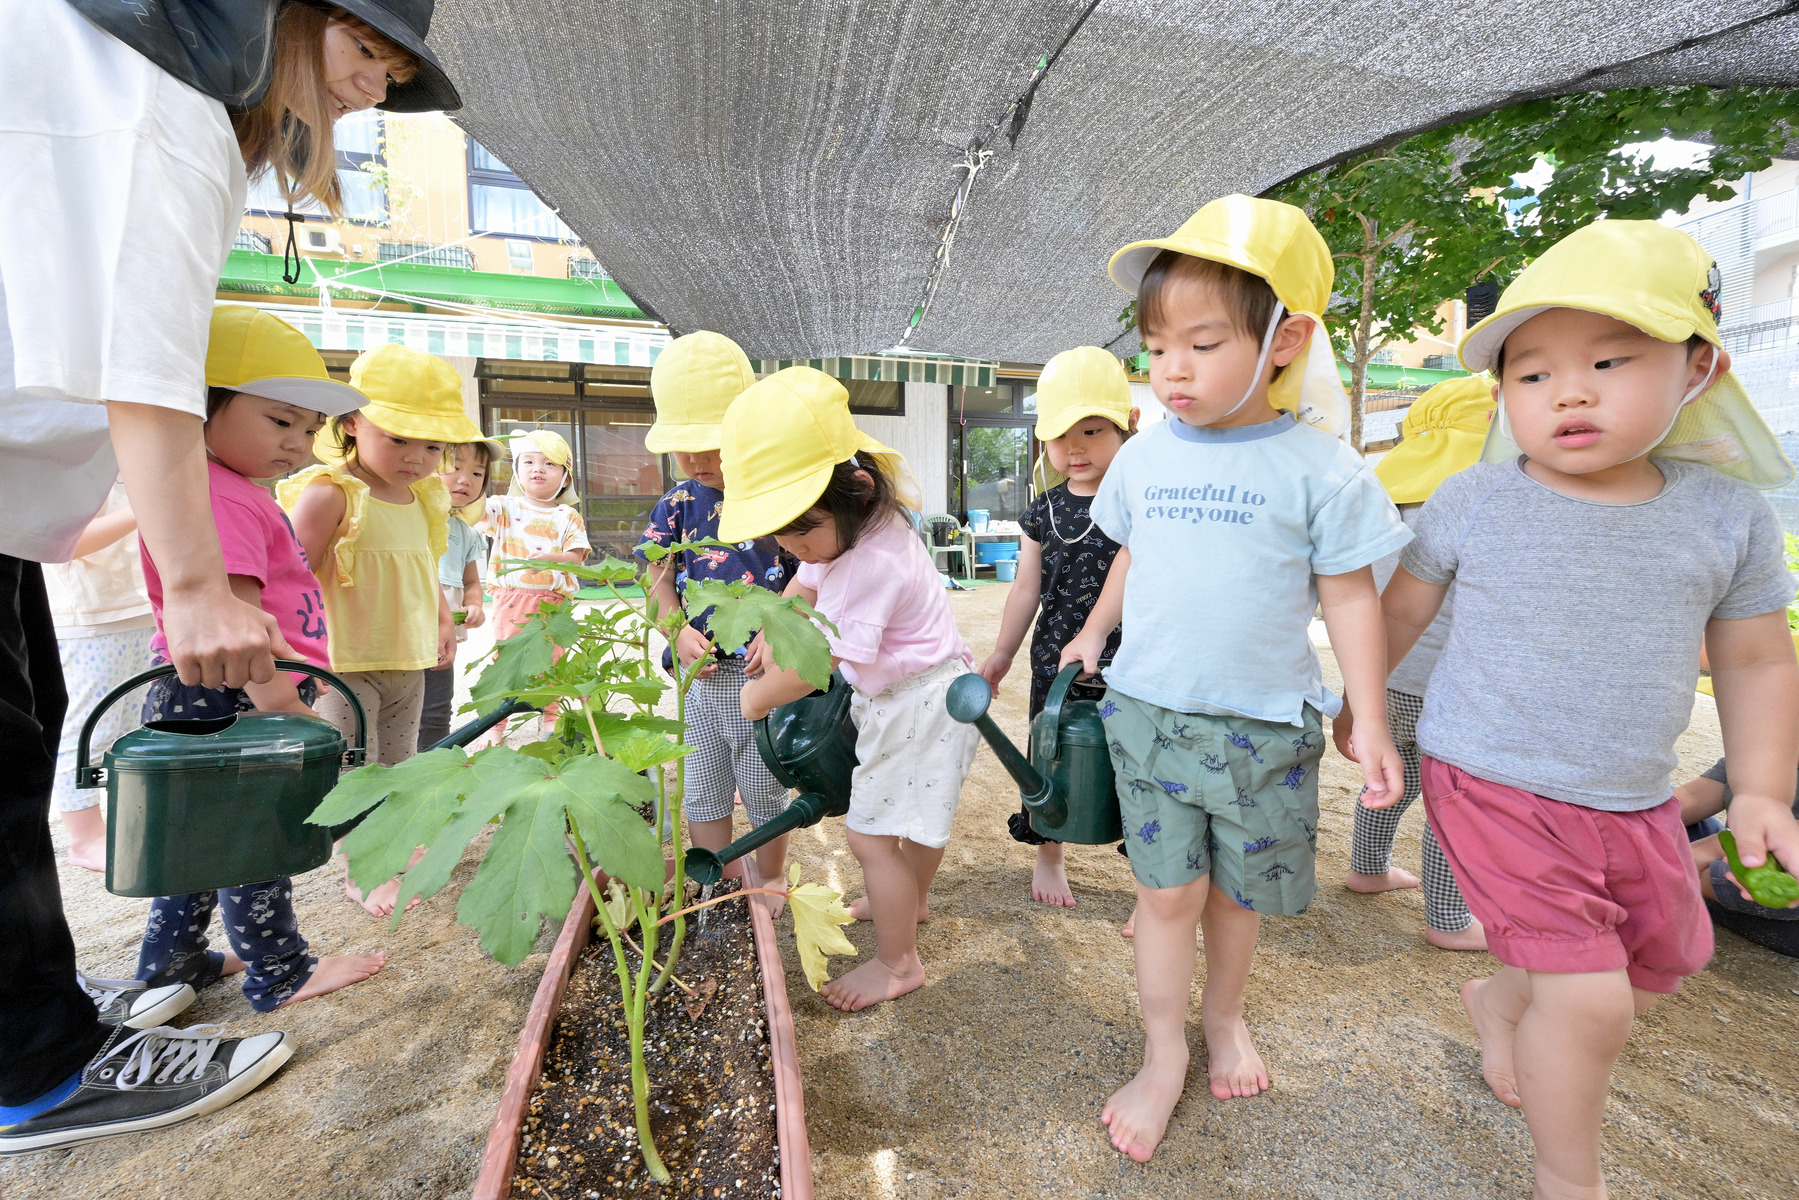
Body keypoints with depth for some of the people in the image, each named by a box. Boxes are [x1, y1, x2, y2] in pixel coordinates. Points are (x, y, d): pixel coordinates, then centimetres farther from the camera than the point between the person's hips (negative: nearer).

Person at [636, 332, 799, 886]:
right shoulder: (678, 505, 2)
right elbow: (659, 576, 7)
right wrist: (679, 632, -9)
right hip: (701, 672, 5)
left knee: (766, 797, 14)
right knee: (702, 798, 17)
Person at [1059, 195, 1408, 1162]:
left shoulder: (1320, 469, -8)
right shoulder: (1144, 456, 2)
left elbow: (1349, 597, -3)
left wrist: (1371, 721, -2)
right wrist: (1095, 631, 18)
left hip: (1263, 726, -1)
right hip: (1147, 712, 2)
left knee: (1236, 892, 15)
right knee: (1167, 890, 6)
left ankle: (1223, 1011, 42)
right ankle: (1163, 1056, 25)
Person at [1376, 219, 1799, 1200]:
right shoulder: (1469, 502, -10)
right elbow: (1402, 610, 2)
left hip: (1637, 803, 5)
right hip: (1491, 787, -5)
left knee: (1663, 962, 23)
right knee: (1590, 999, -7)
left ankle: (1498, 1000, 51)